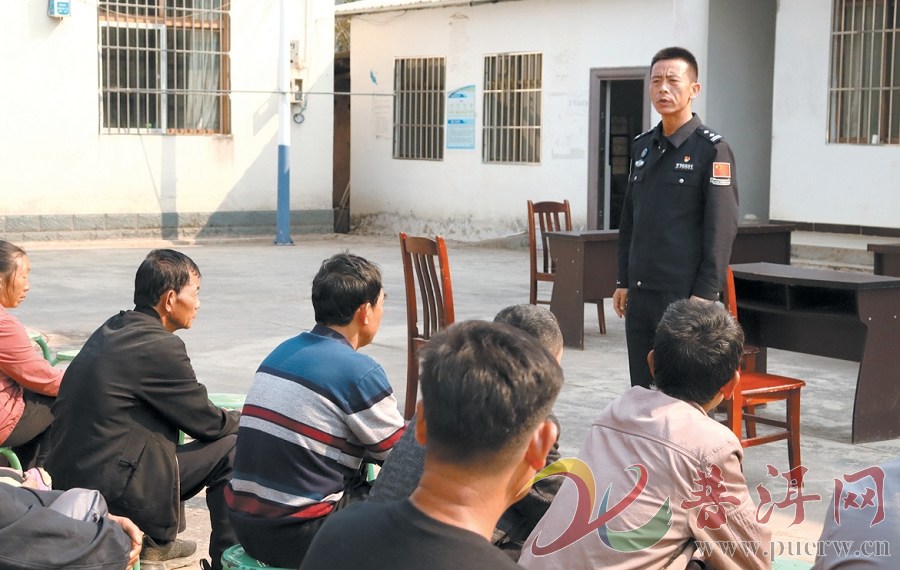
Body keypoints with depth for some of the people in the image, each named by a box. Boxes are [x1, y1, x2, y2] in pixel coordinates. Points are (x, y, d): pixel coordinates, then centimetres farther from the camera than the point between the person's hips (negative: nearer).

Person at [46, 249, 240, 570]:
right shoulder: (160, 347, -16)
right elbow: (207, 423, -6)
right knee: (232, 449, -1)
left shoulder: (112, 330, 11)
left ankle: (154, 544, 28)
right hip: (113, 493, -9)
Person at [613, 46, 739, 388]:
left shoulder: (711, 149, -7)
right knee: (641, 386, 11)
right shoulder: (642, 147, 13)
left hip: (684, 293, -6)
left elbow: (722, 228, -12)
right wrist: (623, 281, 14)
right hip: (640, 291, 6)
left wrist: (705, 293, -16)